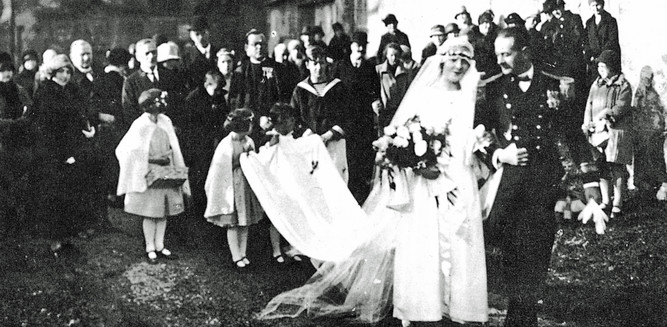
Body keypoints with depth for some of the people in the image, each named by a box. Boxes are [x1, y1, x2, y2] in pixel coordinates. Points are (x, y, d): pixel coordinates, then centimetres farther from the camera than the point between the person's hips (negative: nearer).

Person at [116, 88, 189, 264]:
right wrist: (154, 160, -14)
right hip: (149, 174, -5)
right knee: (150, 213, 2)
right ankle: (150, 249, 13)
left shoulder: (165, 122, 3)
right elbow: (129, 151, -11)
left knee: (164, 211, 9)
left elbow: (174, 149, 11)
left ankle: (159, 247, 20)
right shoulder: (140, 125, -13)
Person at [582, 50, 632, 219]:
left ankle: (617, 206, 3)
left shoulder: (624, 86, -3)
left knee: (616, 168, -4)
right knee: (601, 167, 5)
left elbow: (620, 108, -12)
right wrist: (588, 124, -5)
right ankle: (605, 201, 15)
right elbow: (589, 106, 10)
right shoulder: (596, 84, 13)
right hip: (598, 132, 5)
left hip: (616, 131, -5)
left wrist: (604, 116, -19)